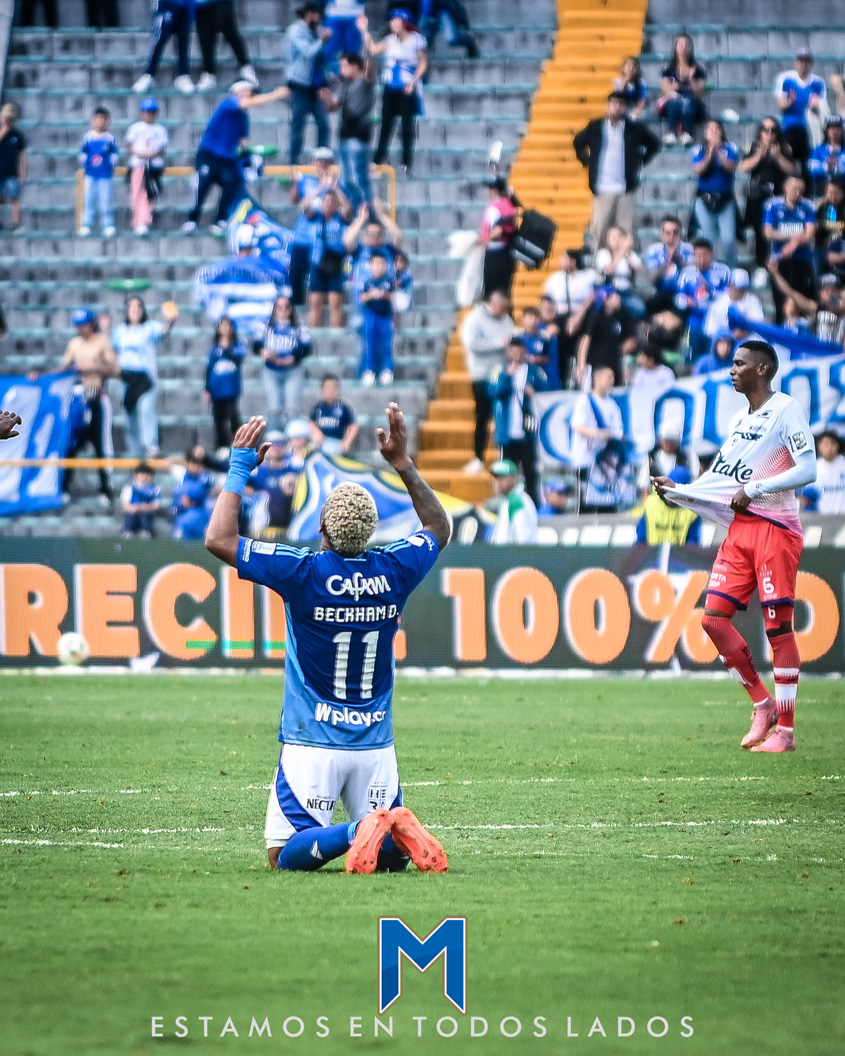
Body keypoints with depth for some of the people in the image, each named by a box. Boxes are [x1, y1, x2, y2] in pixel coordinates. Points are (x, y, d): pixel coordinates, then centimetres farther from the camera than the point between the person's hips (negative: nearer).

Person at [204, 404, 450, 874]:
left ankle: (356, 832, -28)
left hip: (312, 743, -4)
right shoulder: (393, 571, -2)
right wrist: (403, 463, 21)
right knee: (390, 854, 14)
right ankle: (399, 831, -21)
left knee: (285, 855, -1)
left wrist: (240, 468, -1)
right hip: (376, 744, 4)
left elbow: (219, 539, -10)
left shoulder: (303, 572, -13)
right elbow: (439, 527, 20)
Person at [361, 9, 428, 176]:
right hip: (390, 87, 4)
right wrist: (365, 31, 1)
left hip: (408, 89, -4)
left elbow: (423, 63, -2)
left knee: (408, 125, -2)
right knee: (386, 124, 3)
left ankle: (406, 164, 2)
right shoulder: (390, 40, 9)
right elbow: (371, 49, 7)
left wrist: (414, 81, -13)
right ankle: (379, 161, 6)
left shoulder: (417, 40, -4)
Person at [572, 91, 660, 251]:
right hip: (602, 190, 1)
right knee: (599, 232, -1)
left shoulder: (635, 128, 3)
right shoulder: (595, 127, 6)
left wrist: (641, 161, 9)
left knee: (627, 232, -3)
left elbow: (654, 144, 18)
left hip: (626, 190, -1)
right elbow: (578, 143, 22)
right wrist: (587, 162, 11)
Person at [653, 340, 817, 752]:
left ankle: (785, 730, -4)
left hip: (775, 528, -8)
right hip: (739, 528, 8)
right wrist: (676, 491, 15)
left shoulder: (786, 410, -7)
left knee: (778, 626, -8)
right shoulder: (738, 421, 18)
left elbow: (807, 470, -18)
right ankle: (763, 704, 11)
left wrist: (754, 489, -19)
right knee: (714, 619, -1)